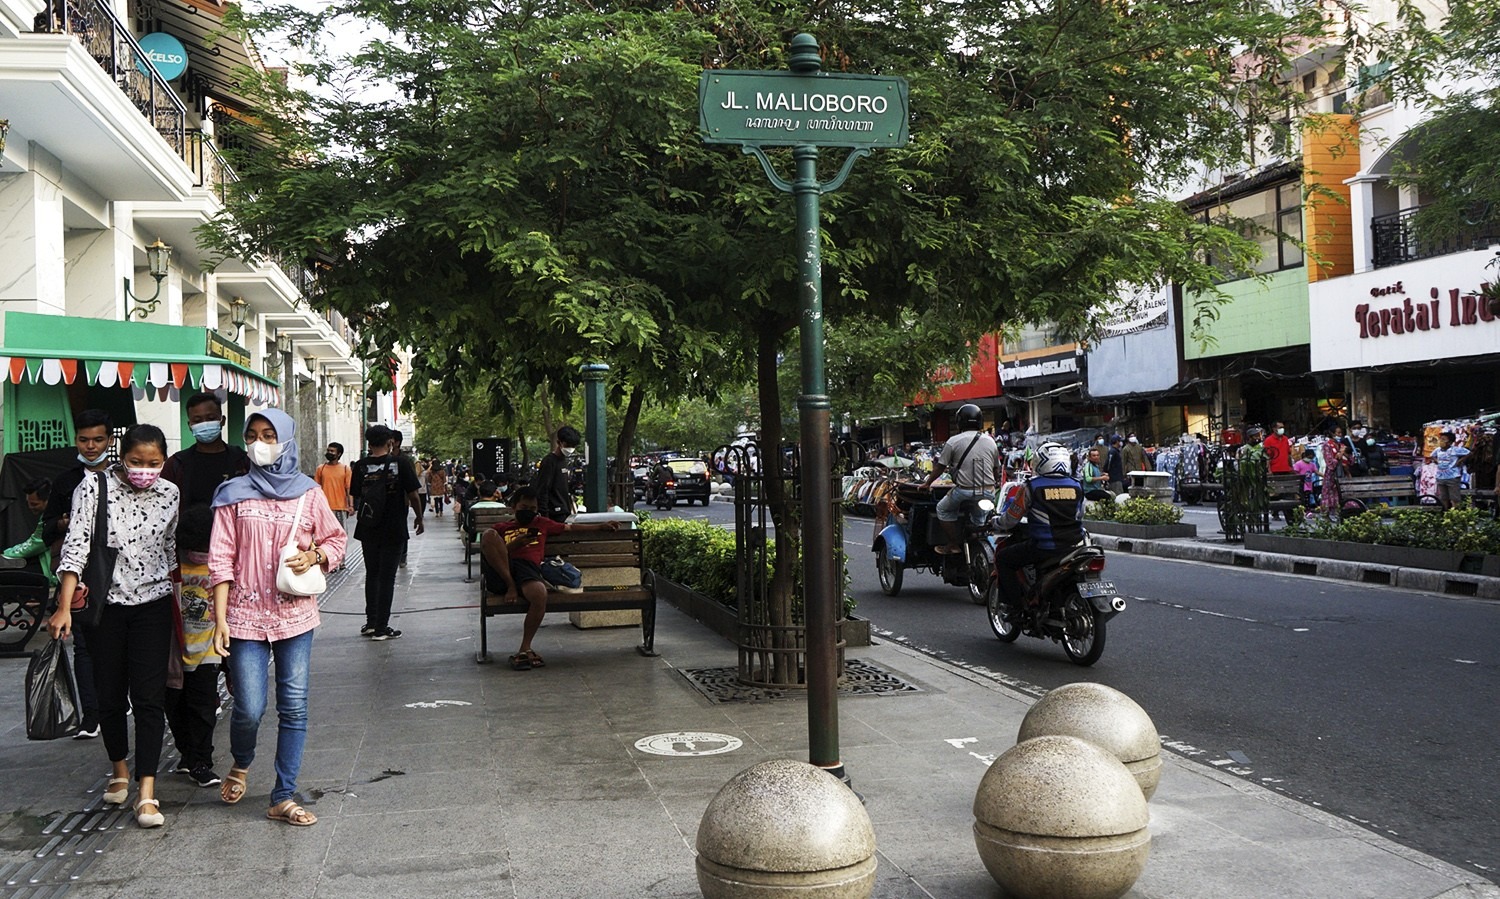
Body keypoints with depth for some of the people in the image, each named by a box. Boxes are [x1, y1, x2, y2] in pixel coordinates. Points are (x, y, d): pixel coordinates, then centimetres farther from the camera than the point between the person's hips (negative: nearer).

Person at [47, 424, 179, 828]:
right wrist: (64, 607, -19)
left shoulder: (169, 494, -1)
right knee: (110, 694, 10)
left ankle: (147, 791, -6)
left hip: (153, 603, 1)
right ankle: (119, 769, 32)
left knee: (149, 697, -6)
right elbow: (76, 545, -13)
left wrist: (178, 601, 10)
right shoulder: (94, 487, -9)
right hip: (105, 604, 0)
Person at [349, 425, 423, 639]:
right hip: (394, 530, -3)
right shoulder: (401, 463, -9)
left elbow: (356, 496, 5)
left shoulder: (360, 466, -2)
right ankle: (381, 628, 4)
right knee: (387, 577, 2)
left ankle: (371, 622, 18)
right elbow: (413, 495, -8)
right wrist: (419, 518, 5)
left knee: (371, 574, 17)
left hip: (367, 530, 3)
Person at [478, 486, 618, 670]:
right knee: (488, 534, -29)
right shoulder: (501, 528, 28)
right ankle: (511, 587, -23)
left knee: (540, 594, -38)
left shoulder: (542, 524, 36)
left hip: (528, 568, 0)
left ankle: (525, 649, -21)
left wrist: (601, 526, 35)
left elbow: (570, 527, 40)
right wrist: (513, 545, -2)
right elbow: (487, 551, 14)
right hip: (499, 573, 0)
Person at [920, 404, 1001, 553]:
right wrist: (996, 484, 33)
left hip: (964, 491, -4)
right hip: (988, 493, 4)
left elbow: (940, 467, -2)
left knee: (943, 509, 16)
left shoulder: (954, 441, -5)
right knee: (979, 516, 28)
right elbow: (996, 469, 15)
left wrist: (927, 484, 11)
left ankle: (955, 544, 9)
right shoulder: (990, 441, 7)